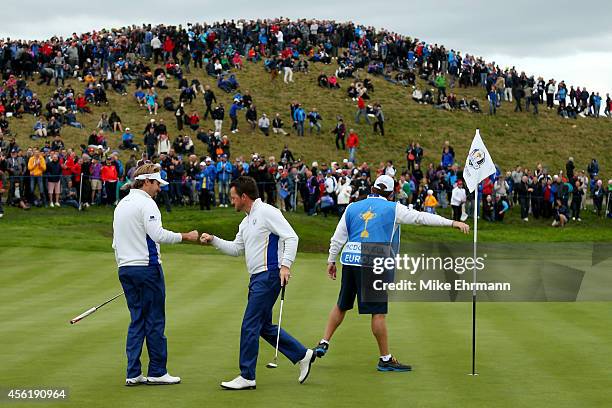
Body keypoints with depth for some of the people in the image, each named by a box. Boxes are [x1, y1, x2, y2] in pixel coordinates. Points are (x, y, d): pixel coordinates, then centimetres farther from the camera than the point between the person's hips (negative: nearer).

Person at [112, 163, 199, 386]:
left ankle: (133, 374, 6)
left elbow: (116, 242, 21)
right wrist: (186, 236, -13)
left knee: (136, 321, 10)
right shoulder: (146, 203, -10)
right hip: (147, 267, -8)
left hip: (125, 268, 8)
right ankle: (157, 372, 4)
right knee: (155, 320, 0)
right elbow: (158, 234, -21)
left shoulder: (121, 204, 17)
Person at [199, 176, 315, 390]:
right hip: (257, 277, 10)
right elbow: (236, 248, 26)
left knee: (250, 325, -7)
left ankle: (247, 376, -1)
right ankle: (302, 355, 23)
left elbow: (291, 237, -16)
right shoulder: (247, 221, 19)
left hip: (268, 275, -10)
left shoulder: (267, 212, -11)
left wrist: (285, 265, -24)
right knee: (264, 326, 13)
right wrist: (213, 240, 15)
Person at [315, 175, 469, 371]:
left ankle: (323, 343, 18)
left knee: (342, 305, 18)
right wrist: (452, 223, -1)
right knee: (378, 312, -2)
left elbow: (338, 237, 12)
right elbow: (421, 217, -2)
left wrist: (331, 261, 21)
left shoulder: (352, 208, 12)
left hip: (349, 261, 5)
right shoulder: (393, 208, 1)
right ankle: (385, 359, 3)